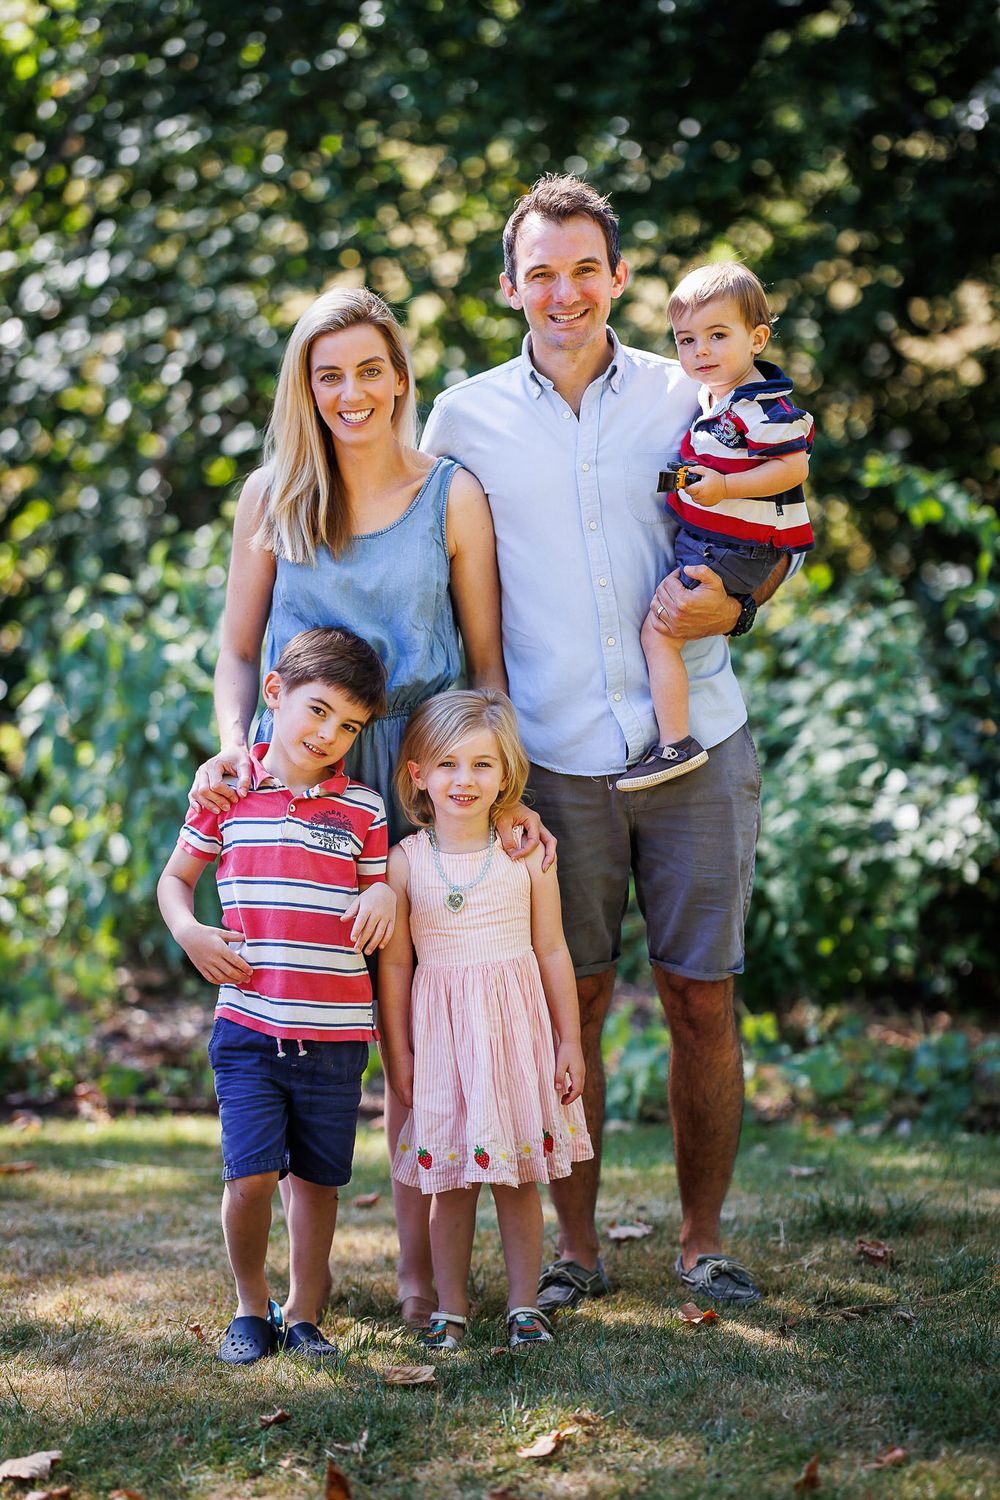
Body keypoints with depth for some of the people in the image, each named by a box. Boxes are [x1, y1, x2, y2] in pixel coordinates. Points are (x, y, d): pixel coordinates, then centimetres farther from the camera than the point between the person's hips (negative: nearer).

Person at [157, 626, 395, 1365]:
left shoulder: (364, 810, 5)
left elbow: (382, 915, 13)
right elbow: (176, 877, 15)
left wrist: (386, 897, -10)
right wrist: (190, 931, -4)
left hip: (336, 1033, 1)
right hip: (249, 1026, -1)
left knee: (319, 1178, 9)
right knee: (251, 1175, -9)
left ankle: (304, 1312, 26)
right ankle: (251, 1304, 15)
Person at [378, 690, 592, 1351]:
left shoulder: (527, 855, 0)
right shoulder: (404, 861, -2)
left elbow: (552, 951, 4)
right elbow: (395, 963, 3)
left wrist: (569, 1041, 4)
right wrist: (398, 1051, 2)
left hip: (517, 1028, 0)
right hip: (441, 1033, 0)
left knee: (519, 1175, 6)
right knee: (450, 1182, 5)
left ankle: (525, 1304, 16)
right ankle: (450, 1309, 16)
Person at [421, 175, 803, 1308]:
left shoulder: (688, 397, 6)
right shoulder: (465, 417, 5)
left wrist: (729, 606, -10)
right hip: (553, 758, 0)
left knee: (701, 997, 4)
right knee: (569, 1002, 3)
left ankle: (702, 1238, 18)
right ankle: (575, 1244, 18)